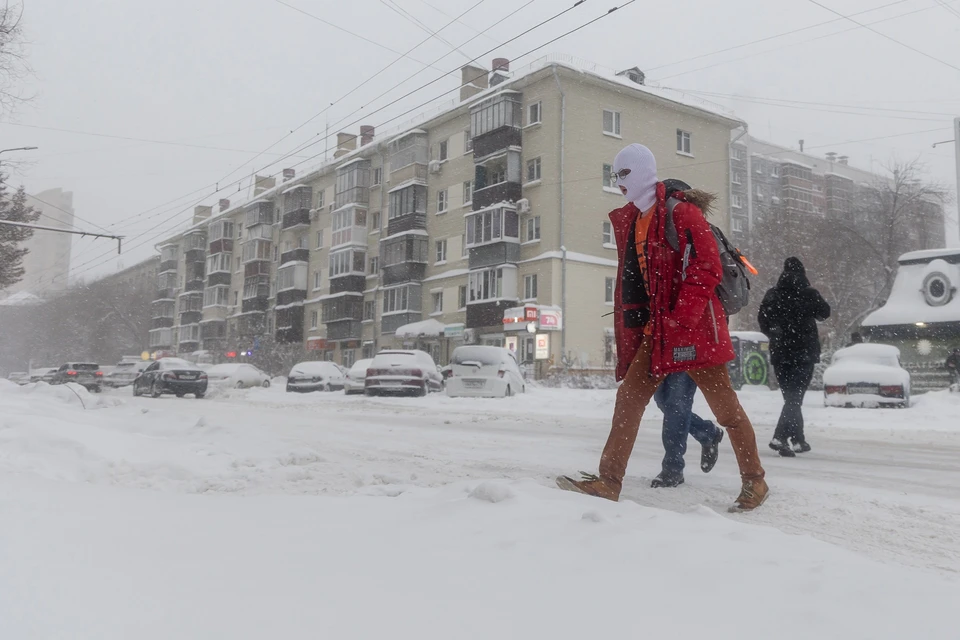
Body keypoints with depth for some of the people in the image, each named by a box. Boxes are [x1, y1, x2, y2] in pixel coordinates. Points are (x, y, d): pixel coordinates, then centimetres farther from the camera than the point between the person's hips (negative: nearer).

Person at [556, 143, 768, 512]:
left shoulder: (681, 212, -8)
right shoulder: (628, 221, 15)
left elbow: (708, 270, -15)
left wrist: (680, 320, -19)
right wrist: (627, 330, 14)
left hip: (695, 326, -7)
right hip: (655, 331, 7)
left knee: (724, 405, 2)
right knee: (629, 399, -1)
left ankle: (754, 482, 18)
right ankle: (609, 482, 2)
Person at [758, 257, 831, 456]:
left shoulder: (772, 295, -1)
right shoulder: (810, 294, -7)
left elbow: (762, 321, 2)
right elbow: (824, 313, 9)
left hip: (780, 353, 3)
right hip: (804, 353, -3)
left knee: (791, 396, 15)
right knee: (795, 397, -5)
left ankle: (799, 439, 22)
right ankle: (780, 438, -20)